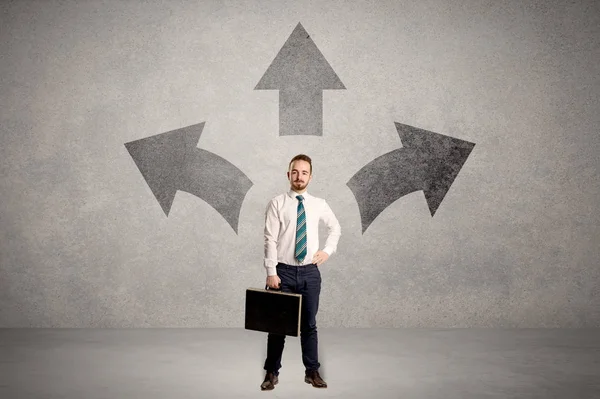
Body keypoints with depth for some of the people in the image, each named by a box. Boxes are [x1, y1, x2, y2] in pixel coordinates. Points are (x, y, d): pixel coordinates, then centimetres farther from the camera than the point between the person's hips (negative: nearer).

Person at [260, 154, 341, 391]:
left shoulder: (319, 204, 5)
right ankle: (272, 373, 19)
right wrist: (271, 273, -14)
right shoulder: (277, 204, -5)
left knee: (309, 324, 10)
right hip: (284, 271, -2)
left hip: (310, 272, 2)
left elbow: (335, 228, 22)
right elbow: (270, 240, -8)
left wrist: (328, 250, 7)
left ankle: (312, 372, 22)